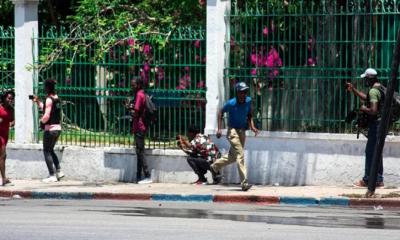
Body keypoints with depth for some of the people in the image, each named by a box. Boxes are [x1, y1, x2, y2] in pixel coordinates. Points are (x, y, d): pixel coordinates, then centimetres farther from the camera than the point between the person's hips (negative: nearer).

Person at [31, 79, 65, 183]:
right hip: (58, 128, 8)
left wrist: (42, 121, -6)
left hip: (50, 129, -8)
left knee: (47, 151, 1)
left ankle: (52, 175, -2)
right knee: (51, 150, 21)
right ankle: (59, 171, 15)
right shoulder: (57, 98, 11)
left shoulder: (49, 100, -15)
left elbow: (47, 115, -24)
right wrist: (37, 101, 15)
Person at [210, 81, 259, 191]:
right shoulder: (231, 104, -17)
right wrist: (219, 129, -9)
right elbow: (221, 112, -3)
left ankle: (215, 166, 42)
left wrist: (252, 126, -2)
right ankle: (244, 183, -20)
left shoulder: (248, 101, -4)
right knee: (240, 155, -16)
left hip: (242, 131, 7)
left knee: (233, 156, 18)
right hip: (233, 131, -7)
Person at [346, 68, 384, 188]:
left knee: (370, 152, -5)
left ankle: (367, 180, -3)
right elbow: (366, 98, 31)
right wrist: (353, 90, 28)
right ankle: (379, 180, 17)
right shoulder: (380, 89, 14)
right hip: (382, 123, 10)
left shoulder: (373, 91, -18)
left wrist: (364, 109, -9)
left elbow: (373, 110, -27)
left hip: (376, 123, -10)